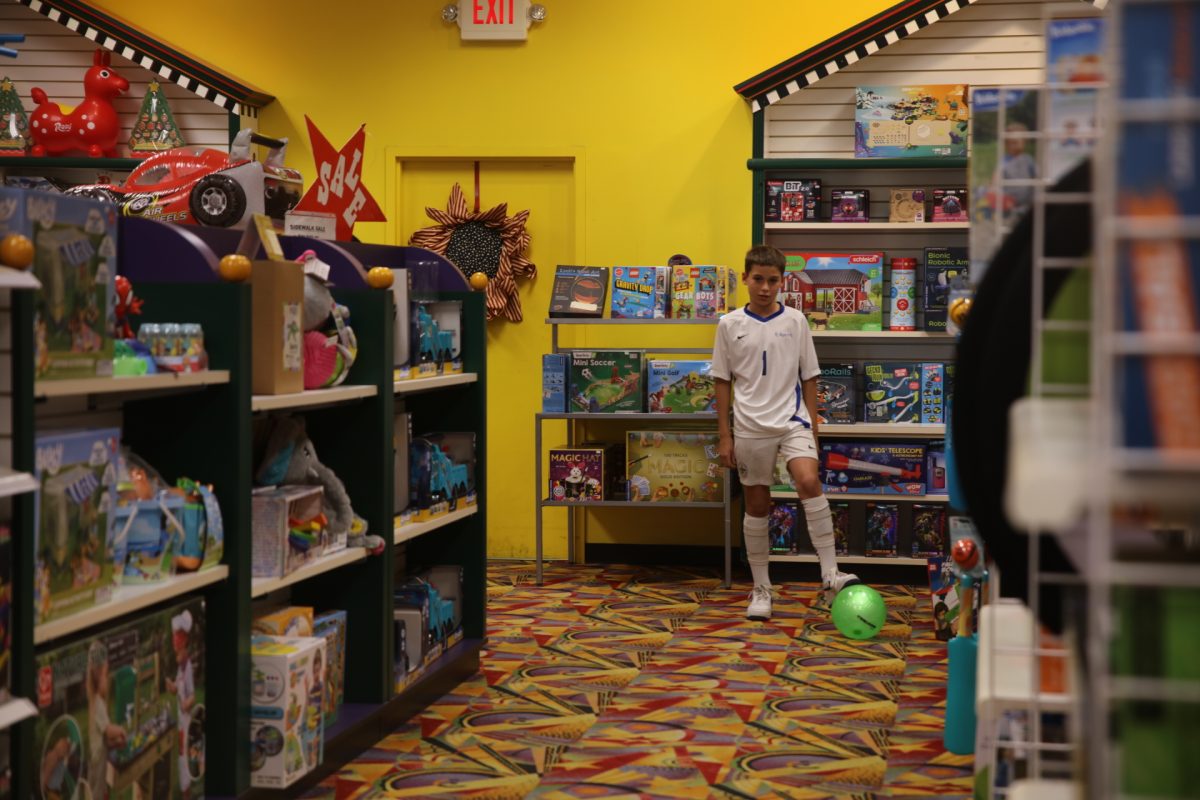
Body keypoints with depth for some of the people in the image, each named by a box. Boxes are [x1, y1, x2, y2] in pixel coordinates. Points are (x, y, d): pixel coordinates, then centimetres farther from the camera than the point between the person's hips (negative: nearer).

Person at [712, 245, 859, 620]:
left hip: (792, 421, -1)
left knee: (809, 481, -25)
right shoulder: (730, 325, 2)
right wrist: (724, 436, 3)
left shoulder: (795, 321, 3)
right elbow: (723, 382, 6)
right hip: (750, 428, 1)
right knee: (756, 506, 7)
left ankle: (830, 573, -22)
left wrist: (813, 430, 5)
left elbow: (808, 378, 8)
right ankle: (760, 589, 19)